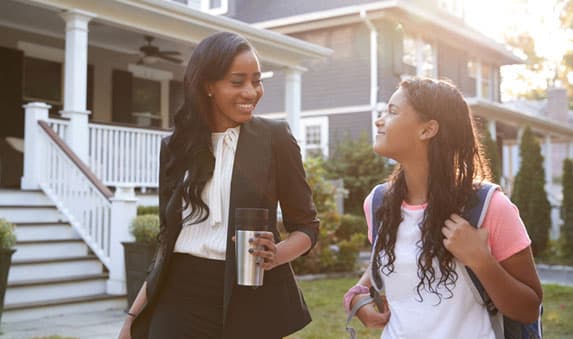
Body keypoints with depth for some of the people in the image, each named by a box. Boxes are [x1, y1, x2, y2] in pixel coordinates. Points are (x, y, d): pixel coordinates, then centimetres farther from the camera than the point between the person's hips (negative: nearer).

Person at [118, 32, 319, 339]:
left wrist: (277, 255, -18)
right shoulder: (175, 146, 6)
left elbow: (306, 225, 2)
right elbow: (168, 237, 11)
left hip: (249, 299, -2)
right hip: (181, 296, 2)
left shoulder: (274, 138, -3)